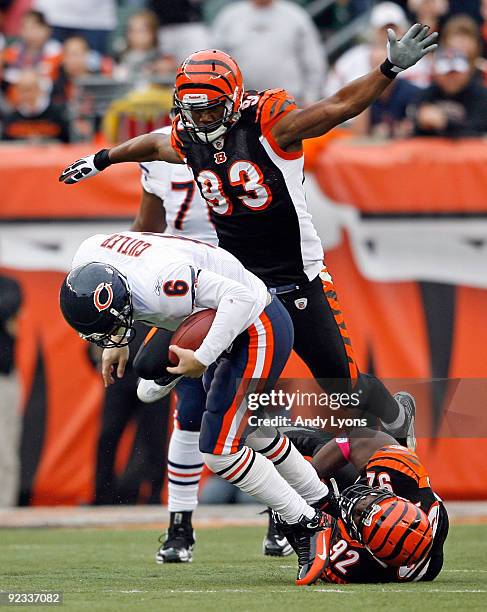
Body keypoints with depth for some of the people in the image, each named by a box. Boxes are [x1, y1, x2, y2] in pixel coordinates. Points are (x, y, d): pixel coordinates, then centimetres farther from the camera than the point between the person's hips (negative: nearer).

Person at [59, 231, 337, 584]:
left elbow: (239, 297, -35)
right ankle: (326, 504, 40)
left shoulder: (158, 284, -38)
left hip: (260, 332, -10)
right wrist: (118, 343, 4)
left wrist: (201, 359, -34)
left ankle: (308, 527, 3)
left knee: (220, 452, -10)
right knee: (250, 435, 24)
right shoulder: (87, 259, -12)